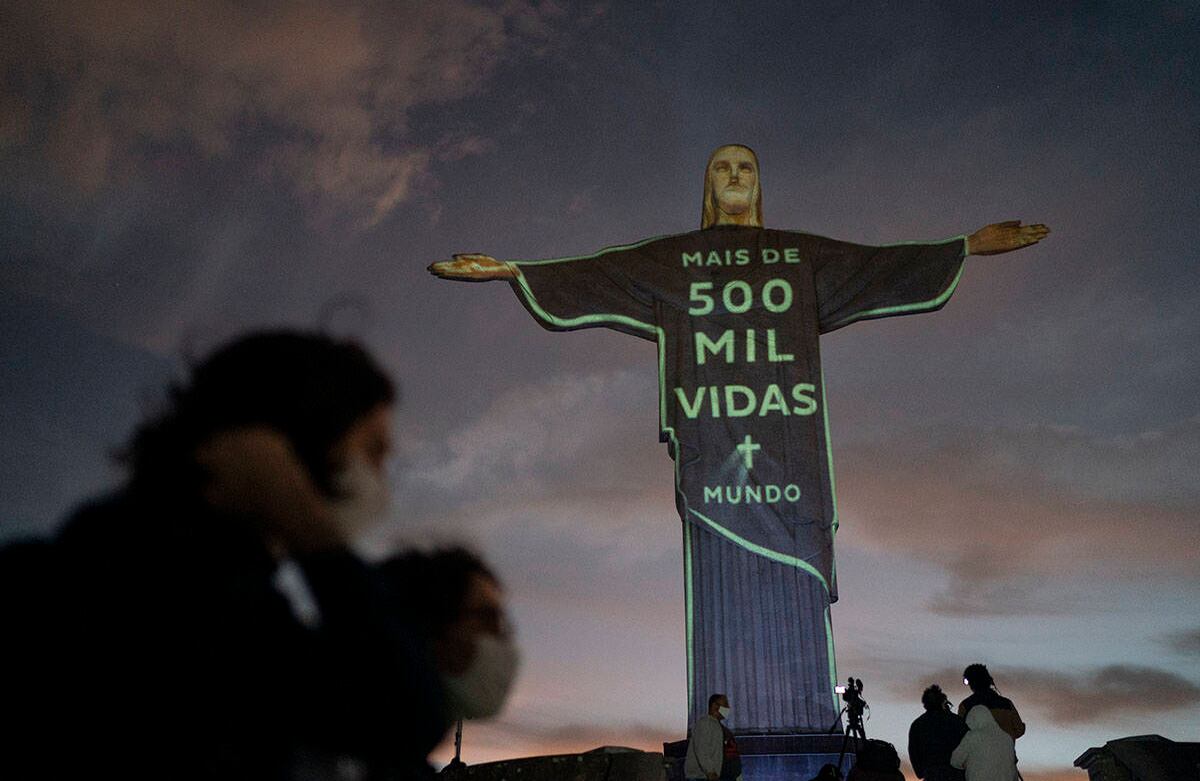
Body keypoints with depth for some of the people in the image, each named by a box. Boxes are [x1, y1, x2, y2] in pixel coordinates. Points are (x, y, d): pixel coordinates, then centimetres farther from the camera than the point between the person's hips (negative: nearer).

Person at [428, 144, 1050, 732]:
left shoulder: (804, 255, 19)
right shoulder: (672, 259, 17)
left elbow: (884, 265, 19)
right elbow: (590, 275, 12)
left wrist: (969, 246, 15)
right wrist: (511, 270, 4)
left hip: (787, 451, 1)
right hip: (712, 451, 0)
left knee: (792, 593, -3)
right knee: (722, 592, -5)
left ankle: (804, 744, 0)